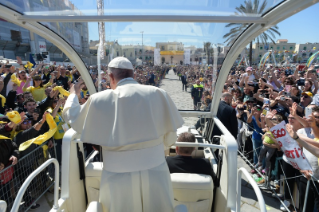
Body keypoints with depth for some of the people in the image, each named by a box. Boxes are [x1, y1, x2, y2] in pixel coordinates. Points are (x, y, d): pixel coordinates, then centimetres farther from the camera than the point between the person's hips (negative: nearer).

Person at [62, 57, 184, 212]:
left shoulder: (99, 100, -9)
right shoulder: (158, 94, -7)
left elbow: (72, 116, 11)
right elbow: (170, 138, 0)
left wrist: (73, 94, 29)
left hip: (118, 176, 0)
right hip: (155, 172, 1)